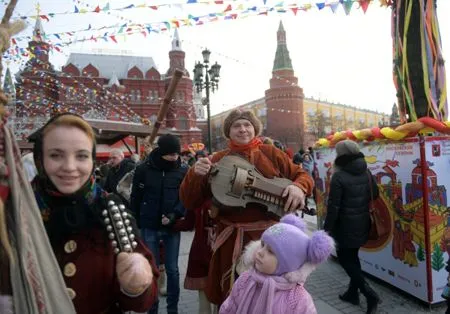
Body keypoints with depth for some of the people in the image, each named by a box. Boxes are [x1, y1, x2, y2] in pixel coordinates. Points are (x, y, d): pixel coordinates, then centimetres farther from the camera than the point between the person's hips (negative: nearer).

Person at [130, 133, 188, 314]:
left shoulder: (183, 170, -4)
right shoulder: (143, 169, -4)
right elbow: (136, 199, 1)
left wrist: (174, 214, -18)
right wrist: (136, 225, 2)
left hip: (173, 227, 0)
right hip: (149, 227, 0)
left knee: (172, 270, 8)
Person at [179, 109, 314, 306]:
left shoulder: (270, 153, 2)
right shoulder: (218, 161, 1)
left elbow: (303, 175, 7)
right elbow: (190, 202, 0)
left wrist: (299, 187, -16)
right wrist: (195, 174, -19)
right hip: (231, 238, 1)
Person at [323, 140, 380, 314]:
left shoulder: (339, 176, -20)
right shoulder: (366, 172, 1)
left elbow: (333, 206, -19)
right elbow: (375, 195, 12)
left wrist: (327, 228, -11)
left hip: (346, 225, -7)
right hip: (362, 223, 7)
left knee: (344, 258, 7)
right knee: (352, 257, 20)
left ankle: (370, 294, -1)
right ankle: (352, 293, 29)